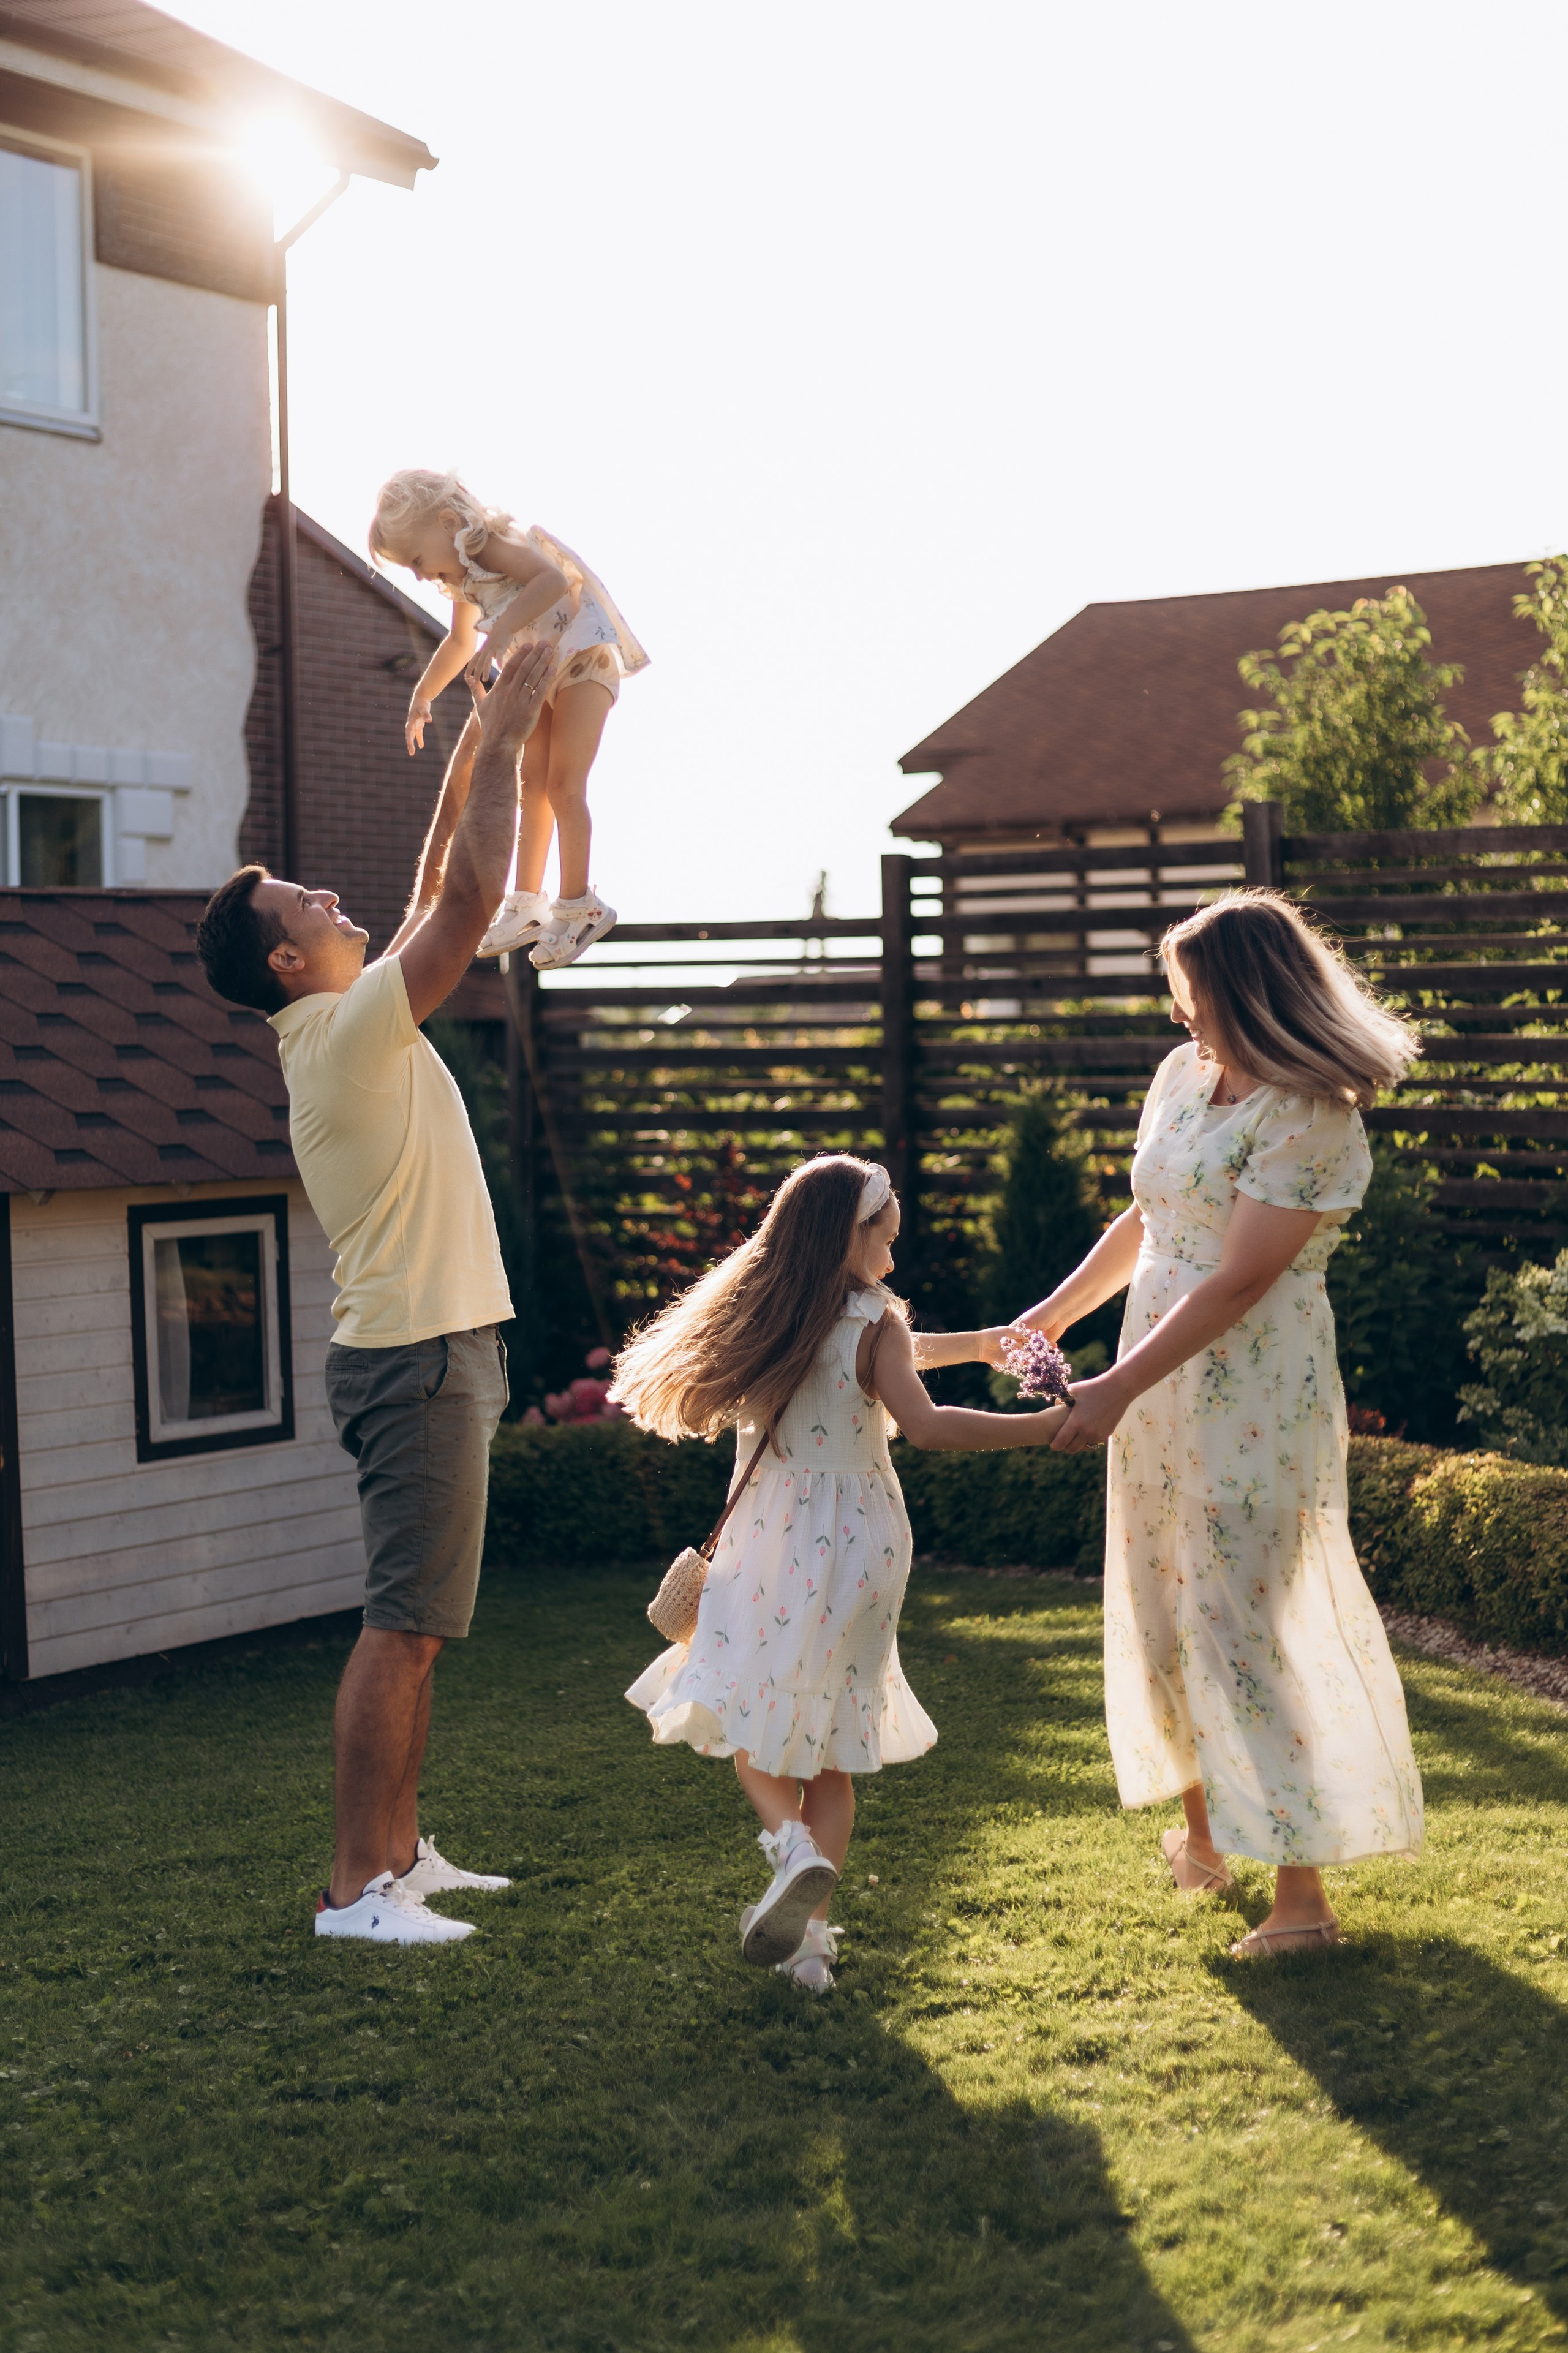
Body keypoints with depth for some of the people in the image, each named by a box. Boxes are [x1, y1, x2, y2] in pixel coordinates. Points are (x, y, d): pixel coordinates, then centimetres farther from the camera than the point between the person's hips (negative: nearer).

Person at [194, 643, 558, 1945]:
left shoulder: (351, 1030, 13)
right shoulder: (349, 1031, -14)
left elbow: (437, 897, 22)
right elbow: (471, 896, -18)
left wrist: (476, 751, 21)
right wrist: (505, 739, -9)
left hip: (432, 1350, 10)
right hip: (420, 1356, -10)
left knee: (418, 1623, 13)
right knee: (404, 1625, -9)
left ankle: (401, 1850, 21)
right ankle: (356, 1886, -7)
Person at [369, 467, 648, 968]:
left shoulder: (494, 545, -23)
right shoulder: (461, 579, 6)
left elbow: (553, 579, -44)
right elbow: (461, 642, 26)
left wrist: (499, 636, -51)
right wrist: (423, 696, 29)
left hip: (585, 662, -9)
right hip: (537, 674, 9)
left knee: (563, 786, -9)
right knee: (531, 785, 8)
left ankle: (577, 905, 0)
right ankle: (526, 905, 14)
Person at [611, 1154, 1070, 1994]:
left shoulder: (766, 1317, 7)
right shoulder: (873, 1322, -9)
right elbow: (923, 1421, -24)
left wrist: (977, 1344, 29)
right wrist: (1042, 1425, -23)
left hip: (768, 1542, 2)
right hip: (858, 1551, -2)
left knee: (752, 1716, 11)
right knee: (833, 1741, 9)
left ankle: (793, 1844, -18)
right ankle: (810, 1932, 5)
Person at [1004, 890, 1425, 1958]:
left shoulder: (1309, 1119, -17)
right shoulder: (1183, 1078, 8)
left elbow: (1240, 1279, -21)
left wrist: (1118, 1389, -22)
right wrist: (1058, 1312, 24)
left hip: (1254, 1395, -8)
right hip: (1161, 1385, 8)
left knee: (1245, 1627, -6)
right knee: (1166, 1610, 16)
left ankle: (1305, 1892, 2)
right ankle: (1200, 1828, 35)